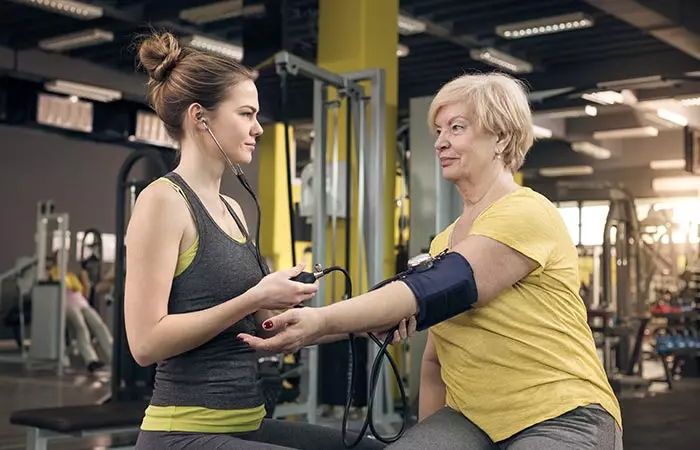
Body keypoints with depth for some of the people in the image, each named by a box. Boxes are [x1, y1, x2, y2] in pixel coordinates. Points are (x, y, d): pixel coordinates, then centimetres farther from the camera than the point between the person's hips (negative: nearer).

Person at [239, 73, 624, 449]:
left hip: (561, 417, -6)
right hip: (472, 418, 7)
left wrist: (324, 322, -33)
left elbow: (440, 292, -25)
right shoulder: (445, 241, 15)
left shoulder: (526, 214, -12)